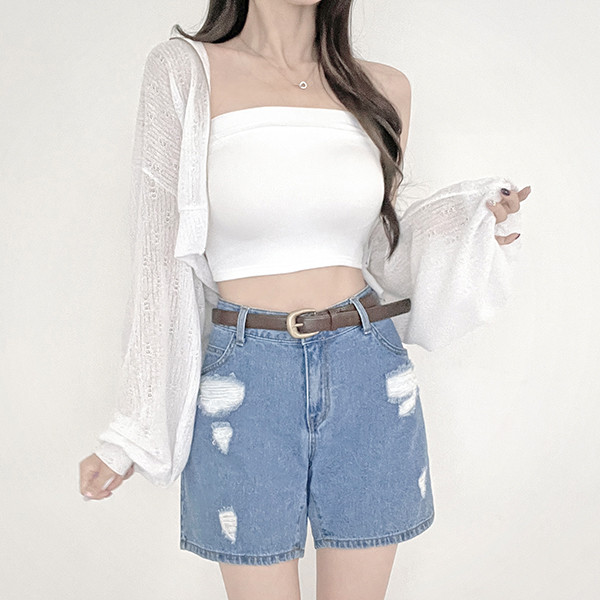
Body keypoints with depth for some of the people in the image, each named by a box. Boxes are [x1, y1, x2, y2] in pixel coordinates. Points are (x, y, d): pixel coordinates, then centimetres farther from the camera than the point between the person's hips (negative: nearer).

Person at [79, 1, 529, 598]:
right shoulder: (185, 71, -2)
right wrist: (133, 427, -2)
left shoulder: (385, 87, 7)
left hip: (368, 376, 3)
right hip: (244, 382, -2)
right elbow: (162, 258, -2)